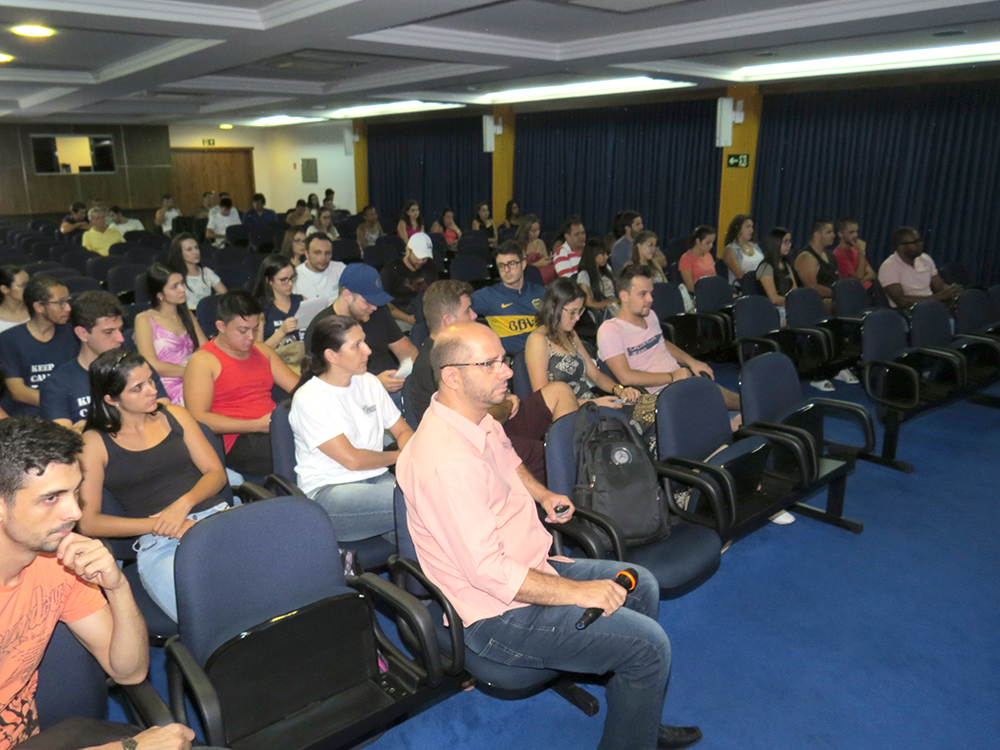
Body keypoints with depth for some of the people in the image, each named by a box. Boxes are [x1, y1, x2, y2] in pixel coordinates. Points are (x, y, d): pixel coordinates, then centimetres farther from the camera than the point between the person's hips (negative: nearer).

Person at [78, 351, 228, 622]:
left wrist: (184, 504, -6)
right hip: (159, 544, -3)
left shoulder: (175, 415, 18)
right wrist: (161, 525, -8)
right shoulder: (95, 442, 7)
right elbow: (88, 522, 1)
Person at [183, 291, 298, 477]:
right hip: (236, 441, -7)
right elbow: (199, 418, -9)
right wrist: (257, 425, -16)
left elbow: (299, 388, 21)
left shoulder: (262, 351, 22)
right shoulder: (203, 361, 1)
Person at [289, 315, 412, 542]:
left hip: (377, 480, 6)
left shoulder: (369, 382, 12)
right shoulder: (308, 400, -10)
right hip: (326, 492, -6)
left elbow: (403, 431, 16)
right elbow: (352, 459, -15)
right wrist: (398, 457, -1)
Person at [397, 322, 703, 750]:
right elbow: (488, 572, -31)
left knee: (641, 585, 17)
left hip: (528, 570, 10)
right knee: (648, 644, -13)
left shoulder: (479, 421, 2)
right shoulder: (448, 462, -31)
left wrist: (543, 495, 11)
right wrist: (577, 592, -24)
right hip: (499, 612, -10)